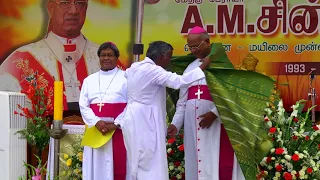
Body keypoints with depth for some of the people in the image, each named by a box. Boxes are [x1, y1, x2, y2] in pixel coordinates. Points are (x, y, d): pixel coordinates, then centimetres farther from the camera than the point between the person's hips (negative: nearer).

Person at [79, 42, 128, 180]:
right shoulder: (89, 80, 16)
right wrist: (96, 122, -9)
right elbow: (83, 105, 8)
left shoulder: (126, 78, 5)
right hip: (95, 129, 4)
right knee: (95, 167, 3)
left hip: (118, 129, -3)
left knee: (118, 167, -6)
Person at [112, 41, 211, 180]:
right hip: (145, 123, -10)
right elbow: (178, 82, -26)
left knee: (138, 164, 15)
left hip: (136, 121, 10)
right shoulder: (153, 70, -18)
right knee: (150, 165, -7)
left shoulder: (135, 67, 11)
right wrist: (202, 67, -20)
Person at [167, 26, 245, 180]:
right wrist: (176, 123, 4)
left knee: (217, 164, -6)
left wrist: (214, 113, -19)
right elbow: (183, 102, 16)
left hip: (216, 124, -6)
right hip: (193, 125, 6)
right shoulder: (190, 68, 16)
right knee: (196, 164, 7)